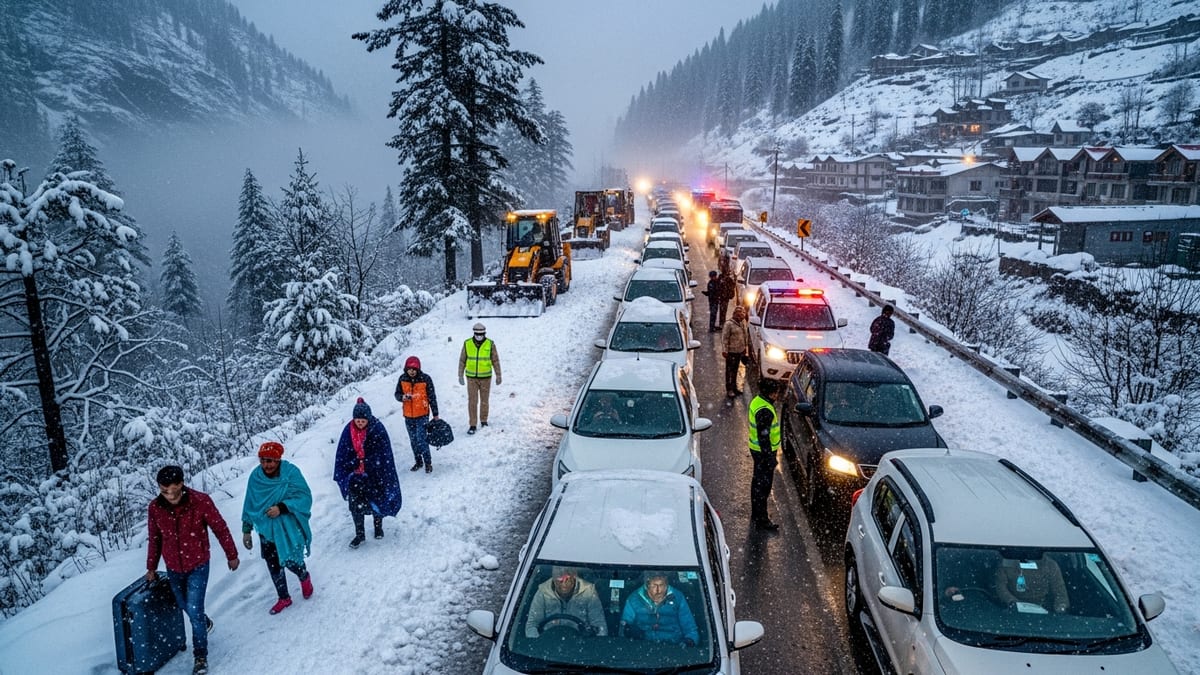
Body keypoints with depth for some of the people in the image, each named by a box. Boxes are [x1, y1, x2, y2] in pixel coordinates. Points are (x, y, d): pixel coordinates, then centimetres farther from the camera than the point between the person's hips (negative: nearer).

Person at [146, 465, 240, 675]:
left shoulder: (200, 501, -22)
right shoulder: (155, 507, -12)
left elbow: (220, 528, -10)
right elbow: (154, 539, 4)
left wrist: (231, 555, -2)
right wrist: (151, 567, 13)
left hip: (198, 566, -4)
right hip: (173, 568, 4)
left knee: (194, 610, -6)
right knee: (184, 606, 20)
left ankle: (201, 656, 10)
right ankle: (204, 622, 52)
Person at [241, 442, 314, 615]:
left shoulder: (291, 472, -18)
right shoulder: (256, 476, -6)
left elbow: (305, 497, -17)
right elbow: (250, 504, 6)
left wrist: (281, 508, -28)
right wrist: (246, 530, 9)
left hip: (289, 528, -4)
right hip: (267, 529, 4)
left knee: (290, 560, -5)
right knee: (273, 565, 12)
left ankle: (304, 577, 32)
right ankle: (284, 598, 35)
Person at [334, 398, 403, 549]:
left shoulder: (378, 429, -16)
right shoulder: (348, 430, -7)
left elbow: (384, 454, -12)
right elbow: (342, 455, 1)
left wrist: (385, 476, -13)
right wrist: (342, 475, 1)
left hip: (375, 473, -2)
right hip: (356, 474, 2)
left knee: (377, 499, 13)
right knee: (355, 502, 0)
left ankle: (378, 526, 36)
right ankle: (359, 534, 13)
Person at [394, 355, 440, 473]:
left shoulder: (425, 379, -11)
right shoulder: (402, 379, -2)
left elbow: (432, 397, -3)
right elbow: (397, 394, 8)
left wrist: (435, 414, 1)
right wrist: (402, 397, -17)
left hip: (422, 415, -4)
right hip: (408, 416, 4)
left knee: (421, 440, -10)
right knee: (413, 441, 14)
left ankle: (428, 462, 5)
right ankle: (418, 461, 30)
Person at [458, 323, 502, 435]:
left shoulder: (490, 344, -6)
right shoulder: (467, 344, -4)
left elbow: (495, 360, 1)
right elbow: (462, 360, 5)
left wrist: (498, 375, 2)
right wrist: (460, 375, 4)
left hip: (486, 377, 0)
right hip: (471, 377, 0)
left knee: (484, 400, 11)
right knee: (472, 401, -3)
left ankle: (484, 421, 27)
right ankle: (472, 425, 2)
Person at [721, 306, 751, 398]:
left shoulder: (743, 323, 8)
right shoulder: (729, 324, -15)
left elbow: (746, 336, 18)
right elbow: (724, 338, -15)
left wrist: (746, 348, 20)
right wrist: (724, 350, -18)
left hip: (740, 351, 7)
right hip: (731, 351, -7)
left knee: (735, 370, 18)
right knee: (730, 371, 1)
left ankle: (734, 387, 29)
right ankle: (729, 390, 7)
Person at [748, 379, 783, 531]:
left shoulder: (757, 401, 5)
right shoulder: (765, 411, -27)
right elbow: (763, 437, -26)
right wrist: (770, 458, -20)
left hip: (757, 449, 10)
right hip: (763, 452, -10)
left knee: (758, 482, 20)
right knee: (763, 485, 0)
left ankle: (756, 515, 34)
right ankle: (761, 520, 10)